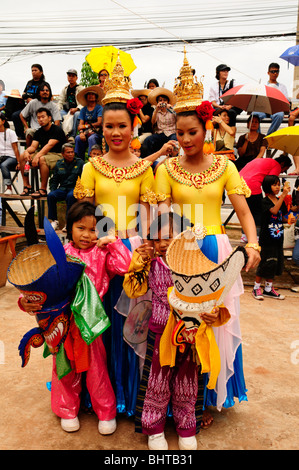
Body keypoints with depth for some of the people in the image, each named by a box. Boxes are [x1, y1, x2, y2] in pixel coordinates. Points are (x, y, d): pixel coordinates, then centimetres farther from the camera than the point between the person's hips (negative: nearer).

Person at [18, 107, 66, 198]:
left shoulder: (57, 130, -10)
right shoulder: (38, 132, 13)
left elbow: (49, 145, -22)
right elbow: (33, 147, 5)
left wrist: (37, 156, -33)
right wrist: (26, 151, -19)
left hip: (57, 155, -7)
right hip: (43, 154, 7)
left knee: (42, 159, -37)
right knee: (22, 156, -9)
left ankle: (43, 189, -29)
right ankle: (27, 187, -9)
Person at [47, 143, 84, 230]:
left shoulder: (79, 162, 6)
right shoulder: (59, 164, 15)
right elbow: (54, 180, 21)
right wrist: (52, 190, 3)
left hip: (75, 188, -3)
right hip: (63, 188, 4)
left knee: (70, 196, -37)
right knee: (50, 196, -25)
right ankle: (54, 221, -15)